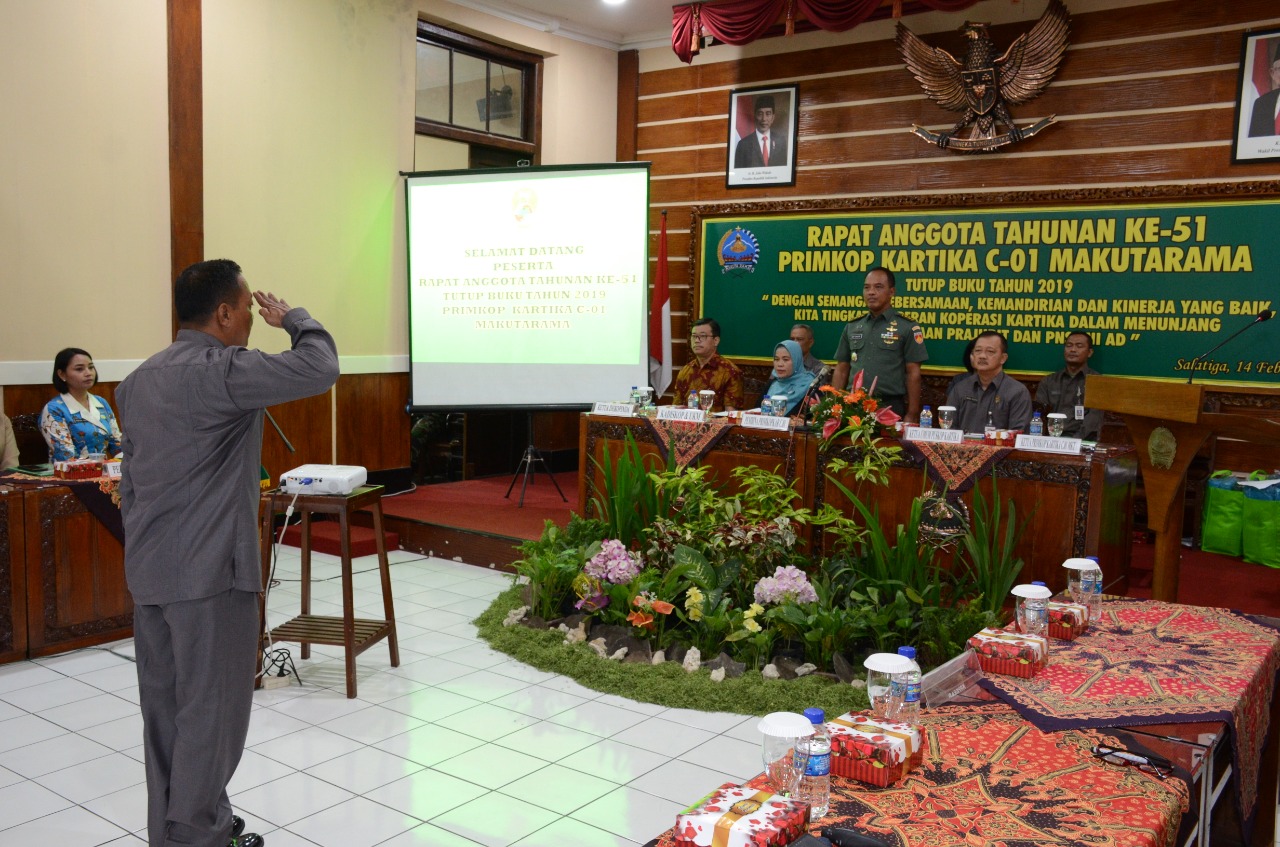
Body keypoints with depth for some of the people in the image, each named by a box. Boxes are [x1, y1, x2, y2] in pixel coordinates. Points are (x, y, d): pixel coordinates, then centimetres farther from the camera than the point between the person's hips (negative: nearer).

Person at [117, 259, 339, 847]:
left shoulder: (140, 379, 13)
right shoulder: (221, 371, -17)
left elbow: (129, 481, 18)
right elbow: (320, 368, -21)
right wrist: (292, 318, -2)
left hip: (149, 572, 9)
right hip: (208, 573, -9)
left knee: (164, 705, 16)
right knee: (210, 708, 3)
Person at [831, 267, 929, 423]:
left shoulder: (907, 327, -1)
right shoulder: (852, 327, 12)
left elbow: (913, 374, -3)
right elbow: (841, 371, 13)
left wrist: (912, 415, -8)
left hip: (890, 407, -4)